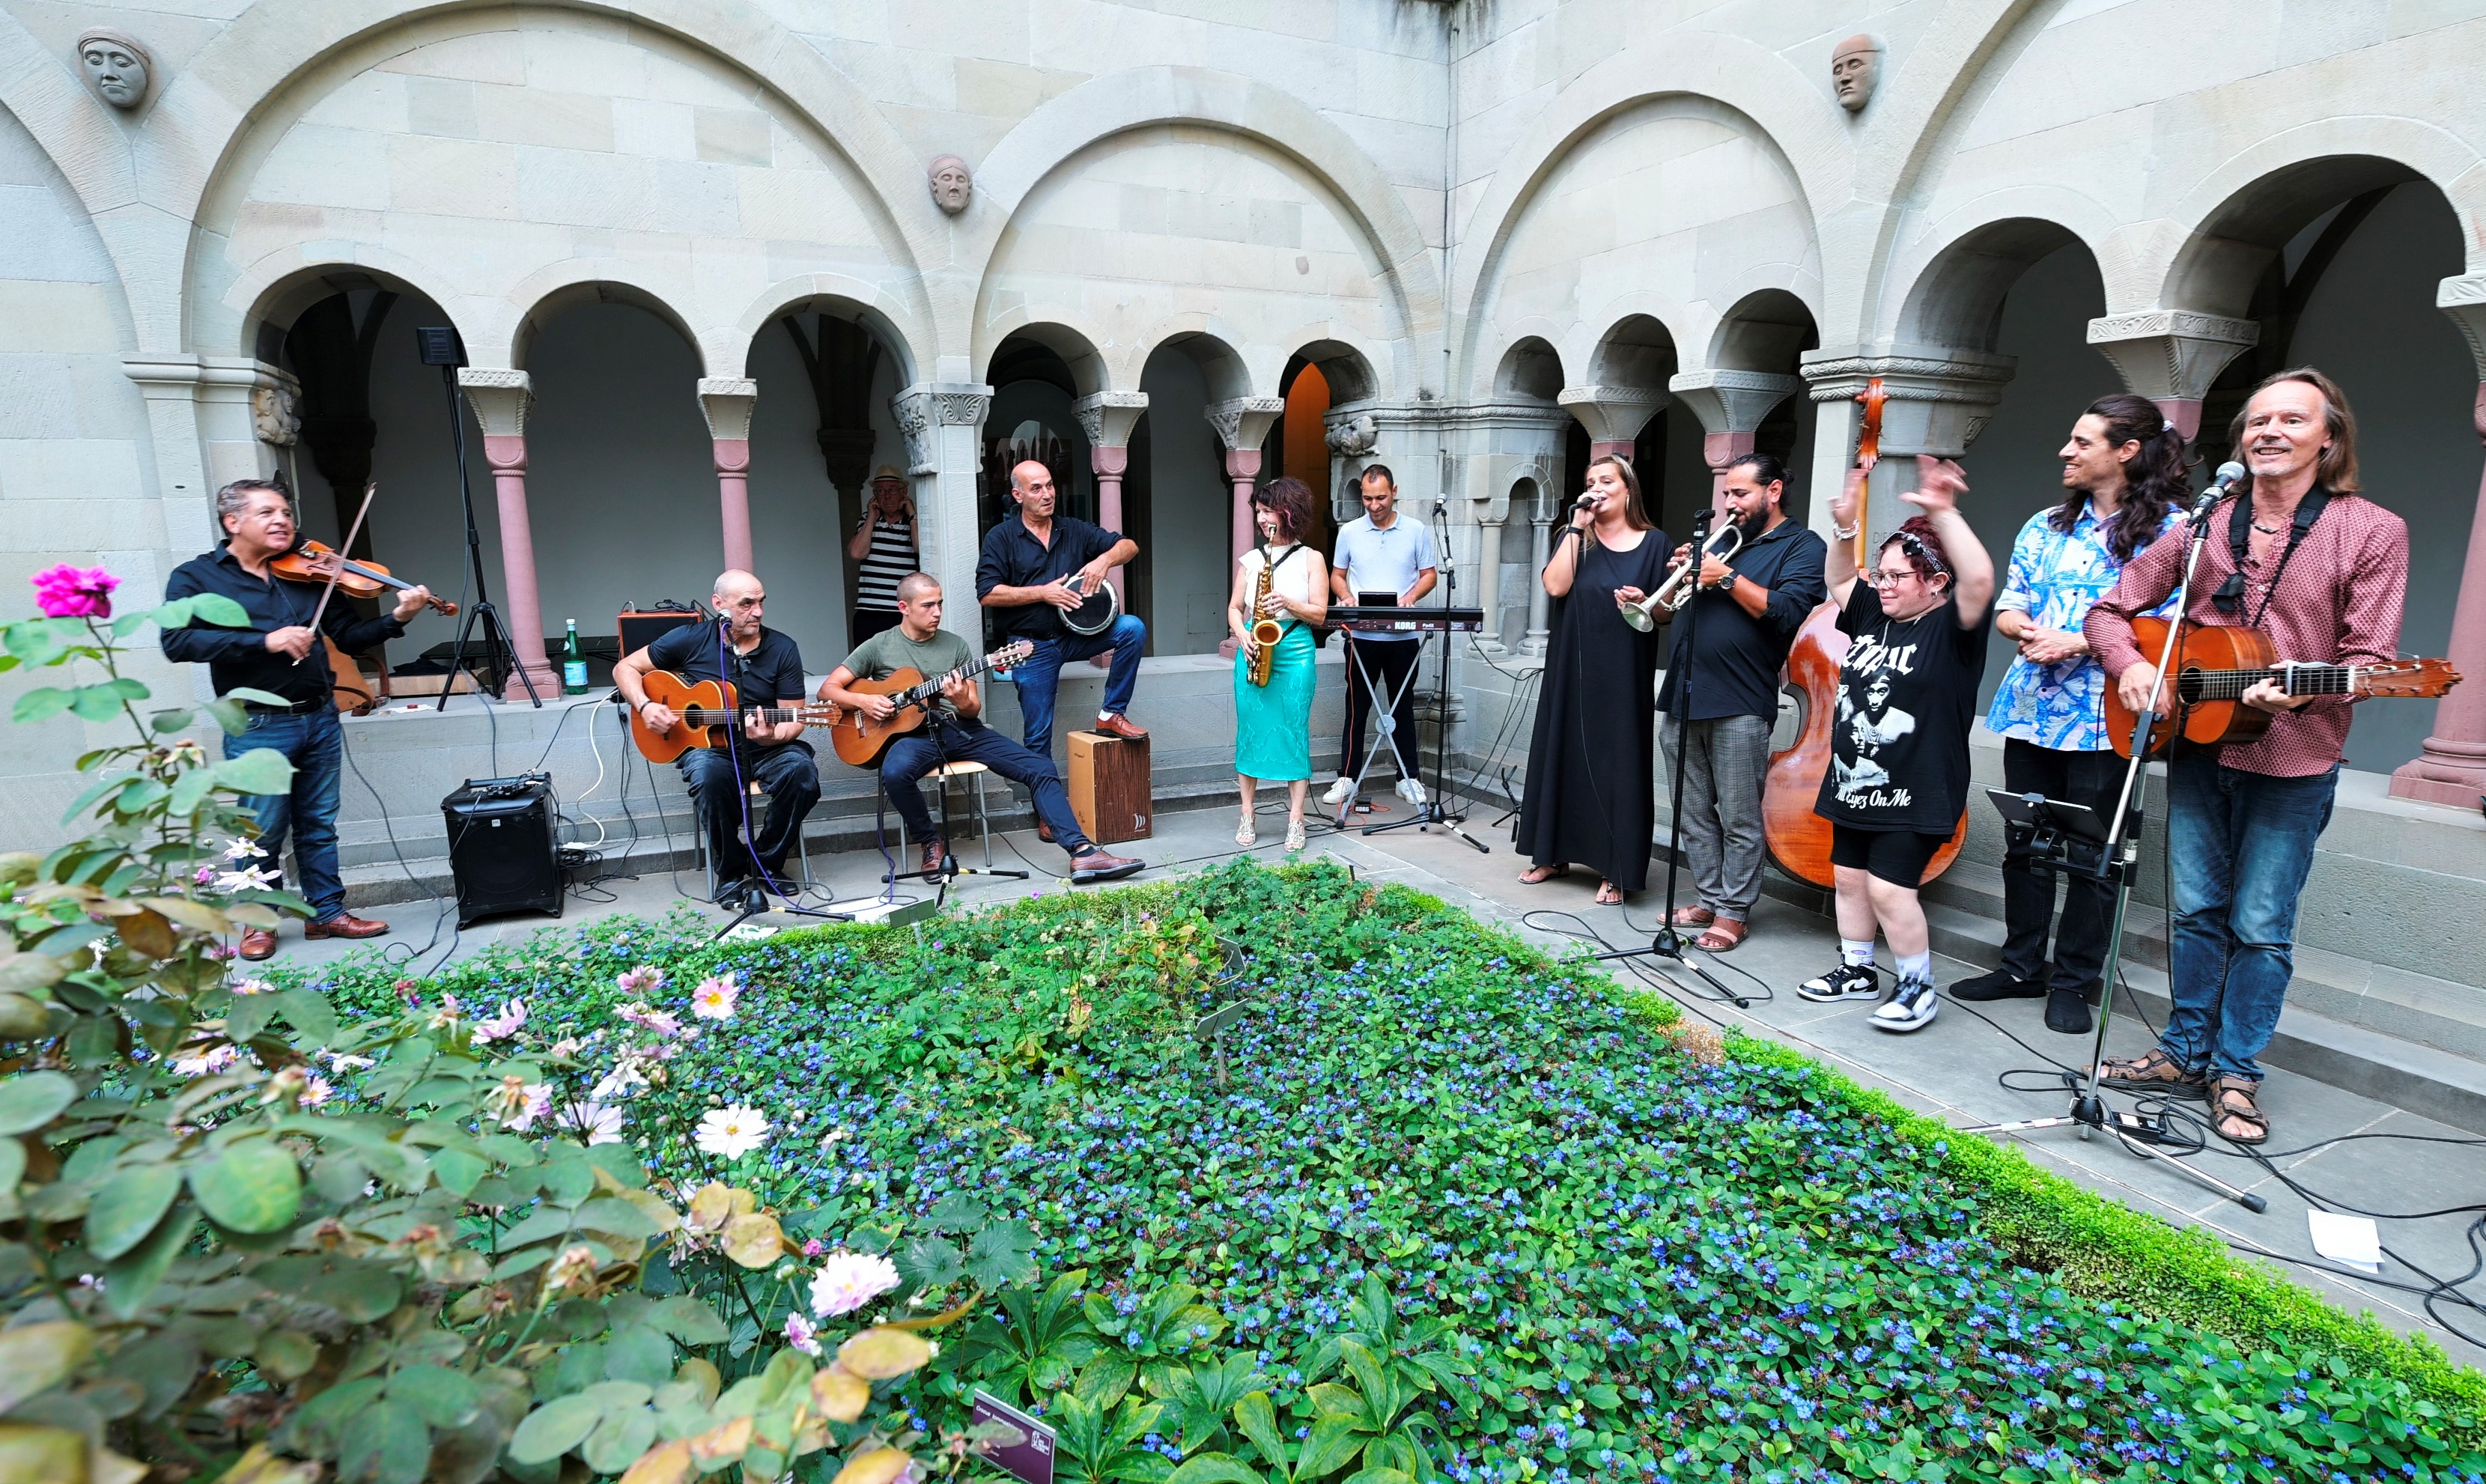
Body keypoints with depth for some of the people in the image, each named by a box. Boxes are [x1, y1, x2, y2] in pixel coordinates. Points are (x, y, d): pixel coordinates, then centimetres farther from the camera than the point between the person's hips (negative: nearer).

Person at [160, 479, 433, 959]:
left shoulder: (306, 575, 11)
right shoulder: (196, 577, 0)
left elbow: (351, 637, 10)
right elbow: (177, 641, -15)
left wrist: (396, 618, -9)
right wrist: (265, 641, -25)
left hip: (320, 719, 4)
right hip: (258, 728, -4)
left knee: (319, 826, 12)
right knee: (263, 834, 3)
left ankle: (326, 912, 23)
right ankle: (259, 921, 21)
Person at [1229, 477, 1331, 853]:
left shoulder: (1311, 559, 5)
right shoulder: (1250, 559, 12)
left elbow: (1319, 613, 0)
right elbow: (1234, 607, 13)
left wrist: (1287, 602, -17)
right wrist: (1242, 637, -6)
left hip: (1294, 652, -2)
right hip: (1253, 650, 2)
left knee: (1294, 732, -3)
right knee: (1250, 731, 2)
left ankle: (1296, 820, 3)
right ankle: (1247, 817, 11)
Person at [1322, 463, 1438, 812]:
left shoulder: (1417, 531, 2)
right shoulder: (1349, 532, 4)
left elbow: (1430, 574, 6)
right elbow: (1337, 576, 11)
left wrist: (1410, 596, -13)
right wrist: (1347, 597, -11)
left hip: (1404, 636, 0)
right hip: (1361, 636, 0)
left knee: (1403, 707, 9)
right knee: (1356, 708, 5)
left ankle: (1408, 778, 18)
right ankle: (1346, 779, 11)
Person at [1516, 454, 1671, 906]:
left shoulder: (1653, 542, 3)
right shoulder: (1574, 538, 8)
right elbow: (1555, 585, -11)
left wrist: (1645, 603, -17)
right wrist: (1577, 528, -10)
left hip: (1624, 674, -2)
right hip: (1572, 669, 3)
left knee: (1618, 763, -1)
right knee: (1564, 755, 9)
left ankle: (1617, 870, 6)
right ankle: (1554, 854, 22)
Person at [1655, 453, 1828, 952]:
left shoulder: (1802, 547, 2)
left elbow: (1786, 612, -15)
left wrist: (1726, 578, -14)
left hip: (1739, 705, -7)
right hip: (1685, 699, 7)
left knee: (1739, 821, -1)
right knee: (1695, 813, 11)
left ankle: (1734, 912, 9)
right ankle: (1710, 899, 22)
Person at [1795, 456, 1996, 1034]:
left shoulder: (1952, 626, -11)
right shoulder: (1873, 617, 9)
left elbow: (1979, 580, -28)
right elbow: (1839, 582, 22)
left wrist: (1944, 515, -33)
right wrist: (1845, 529, 6)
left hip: (1915, 792, -8)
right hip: (1854, 782, 8)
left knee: (1889, 887, -9)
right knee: (1848, 875, 15)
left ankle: (1918, 987, 11)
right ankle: (1856, 970, 32)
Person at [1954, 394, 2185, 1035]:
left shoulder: (2169, 528, -4)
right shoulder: (2045, 526, 14)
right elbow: (2006, 607, 13)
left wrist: (2078, 644, -18)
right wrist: (2024, 629, -9)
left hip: (2105, 716, -5)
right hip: (2032, 708, 5)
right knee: (2024, 842, 11)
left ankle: (2074, 982, 17)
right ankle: (2022, 966, 24)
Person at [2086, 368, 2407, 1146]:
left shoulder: (2372, 532, -4)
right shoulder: (2205, 524, 5)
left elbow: (2371, 657, -7)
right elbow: (2112, 607, 7)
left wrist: (2299, 689, -27)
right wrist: (2131, 665, -12)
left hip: (2293, 762, -3)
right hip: (2197, 742, 3)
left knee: (2260, 926, 4)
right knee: (2198, 910, 12)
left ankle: (2235, 1071, 18)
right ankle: (2184, 1053, 24)